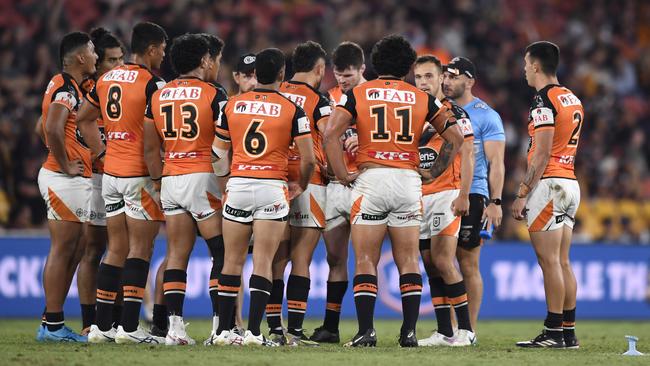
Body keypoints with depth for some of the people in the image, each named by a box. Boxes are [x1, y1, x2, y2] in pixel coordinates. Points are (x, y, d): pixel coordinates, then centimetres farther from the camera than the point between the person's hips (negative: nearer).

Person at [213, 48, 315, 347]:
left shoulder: (232, 105, 5)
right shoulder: (292, 110, -3)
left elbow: (221, 151, 14)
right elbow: (308, 158, -4)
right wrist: (301, 186, 15)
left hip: (237, 185, 3)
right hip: (272, 188, -3)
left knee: (232, 261, 9)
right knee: (263, 262, -3)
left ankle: (224, 330, 10)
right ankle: (254, 331, -10)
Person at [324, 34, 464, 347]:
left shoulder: (357, 94, 5)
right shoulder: (422, 99, 10)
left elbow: (331, 134, -7)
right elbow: (456, 138, 7)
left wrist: (343, 175, -1)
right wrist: (433, 172, 14)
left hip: (370, 179, -2)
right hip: (409, 181, 2)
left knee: (366, 260, 1)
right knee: (408, 261, 8)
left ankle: (366, 331, -6)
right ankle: (409, 331, 3)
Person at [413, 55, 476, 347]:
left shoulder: (455, 114, -4)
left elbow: (467, 156, -8)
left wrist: (463, 195, -17)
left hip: (446, 195, -7)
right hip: (419, 198, 7)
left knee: (443, 262, -15)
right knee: (431, 266, 5)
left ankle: (465, 329, -10)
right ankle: (444, 332, 8)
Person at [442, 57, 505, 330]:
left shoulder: (485, 116, -3)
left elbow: (496, 163, -6)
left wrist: (495, 202, -14)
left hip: (471, 195, -5)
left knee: (468, 266, -2)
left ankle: (470, 330, 4)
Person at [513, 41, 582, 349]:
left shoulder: (544, 100, -12)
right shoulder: (573, 100, 16)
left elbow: (542, 154, -17)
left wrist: (523, 194, -16)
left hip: (548, 184, -9)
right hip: (570, 183, 9)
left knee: (550, 262, -8)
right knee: (562, 263, 10)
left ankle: (554, 333, -9)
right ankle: (568, 332, 11)